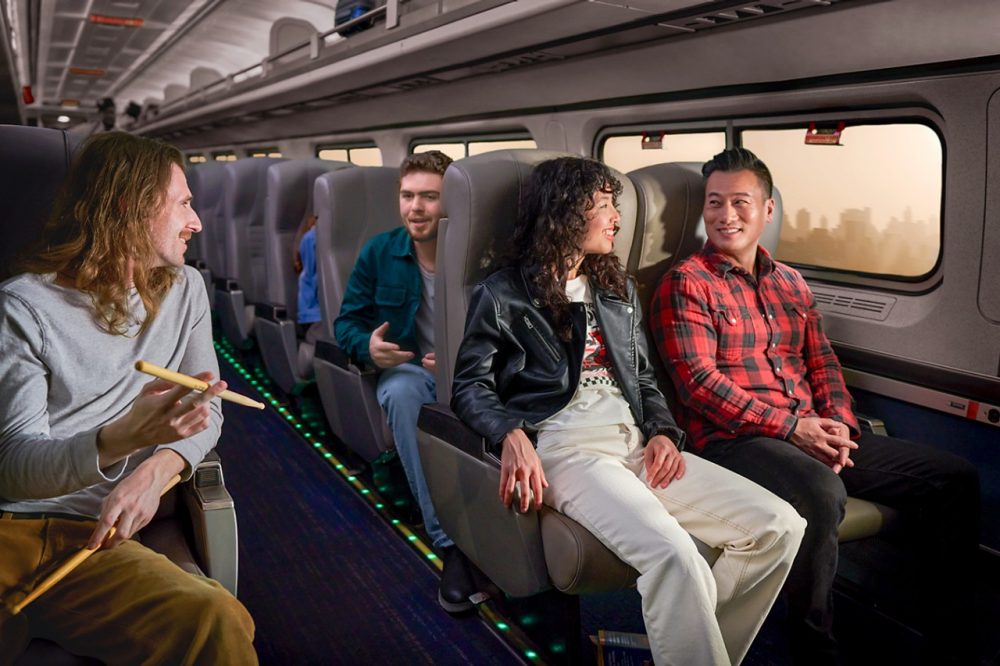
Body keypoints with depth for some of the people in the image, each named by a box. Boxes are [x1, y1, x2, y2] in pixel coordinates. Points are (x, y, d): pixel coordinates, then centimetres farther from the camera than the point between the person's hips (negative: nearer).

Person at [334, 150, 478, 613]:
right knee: (401, 394, -36)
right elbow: (347, 322, 7)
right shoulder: (379, 253, 1)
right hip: (407, 365, 2)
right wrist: (368, 346, -17)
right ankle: (450, 542, -35)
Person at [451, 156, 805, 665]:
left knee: (780, 527, -9)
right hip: (565, 447, -6)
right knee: (673, 553, -33)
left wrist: (662, 431, 3)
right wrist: (512, 435, -21)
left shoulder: (618, 289, 24)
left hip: (635, 443, 7)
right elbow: (471, 385, -1)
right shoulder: (503, 294, 6)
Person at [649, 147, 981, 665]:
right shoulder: (686, 284, -2)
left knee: (956, 478, 2)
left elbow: (823, 364, 18)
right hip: (734, 441, -7)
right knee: (822, 493, -37)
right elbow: (699, 381, -12)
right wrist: (791, 427, -17)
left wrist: (839, 424, -3)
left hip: (814, 435, 8)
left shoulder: (790, 284, 20)